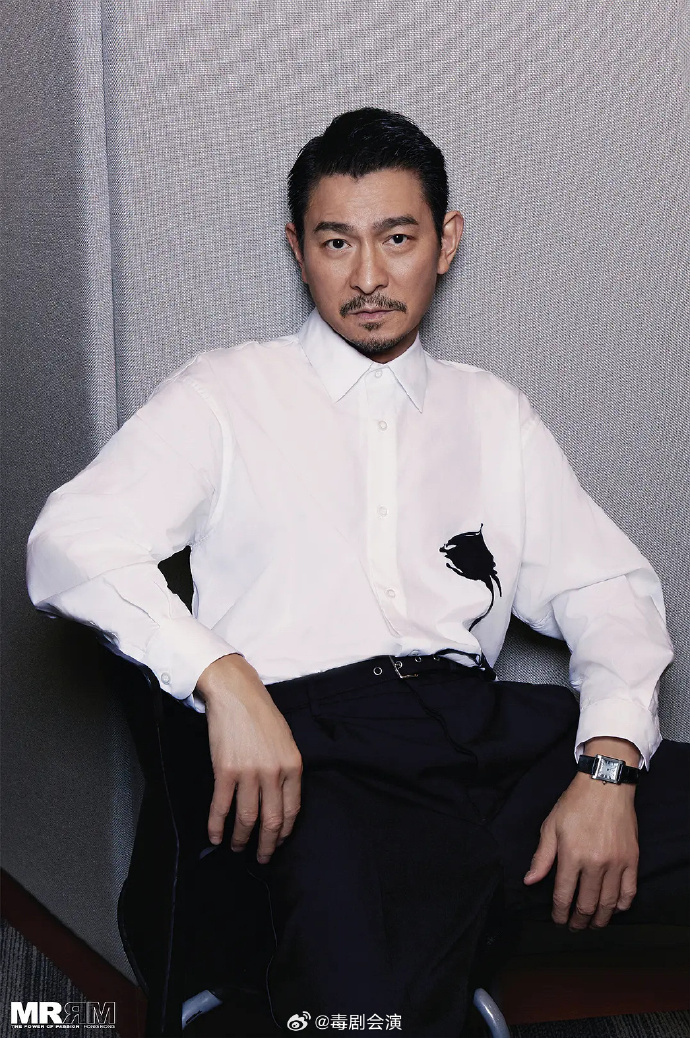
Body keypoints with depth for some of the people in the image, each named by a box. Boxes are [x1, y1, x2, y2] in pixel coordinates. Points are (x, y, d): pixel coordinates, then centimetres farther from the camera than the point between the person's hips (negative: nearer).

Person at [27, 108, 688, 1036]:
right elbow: (72, 541, -1)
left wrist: (607, 766, -4)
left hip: (481, 726, 4)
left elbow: (609, 586, 16)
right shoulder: (226, 396, 13)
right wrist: (222, 678, -17)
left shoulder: (494, 415, 24)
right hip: (307, 739, -3)